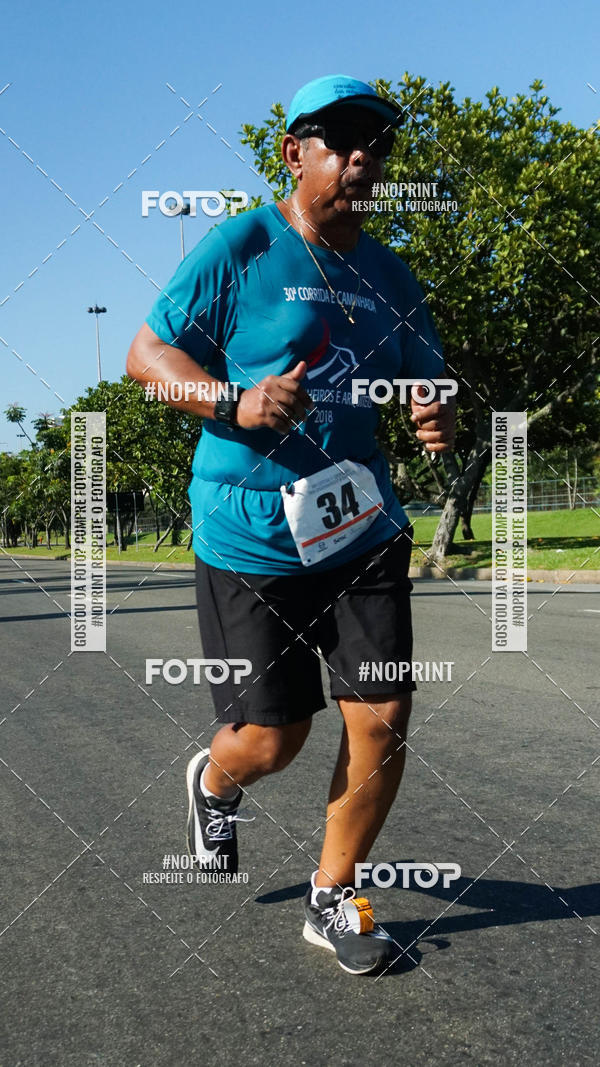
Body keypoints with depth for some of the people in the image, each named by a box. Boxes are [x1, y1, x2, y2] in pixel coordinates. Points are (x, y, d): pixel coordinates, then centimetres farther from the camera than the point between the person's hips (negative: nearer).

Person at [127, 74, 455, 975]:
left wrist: (439, 420, -4)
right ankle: (213, 784, 41)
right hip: (250, 535, -5)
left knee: (384, 719, 0)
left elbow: (425, 382, 21)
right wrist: (235, 404, -23)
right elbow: (145, 354, -5)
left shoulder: (388, 273, 11)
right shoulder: (239, 247, -6)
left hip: (362, 528, 5)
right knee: (271, 741, 2)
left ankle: (333, 899, 24)